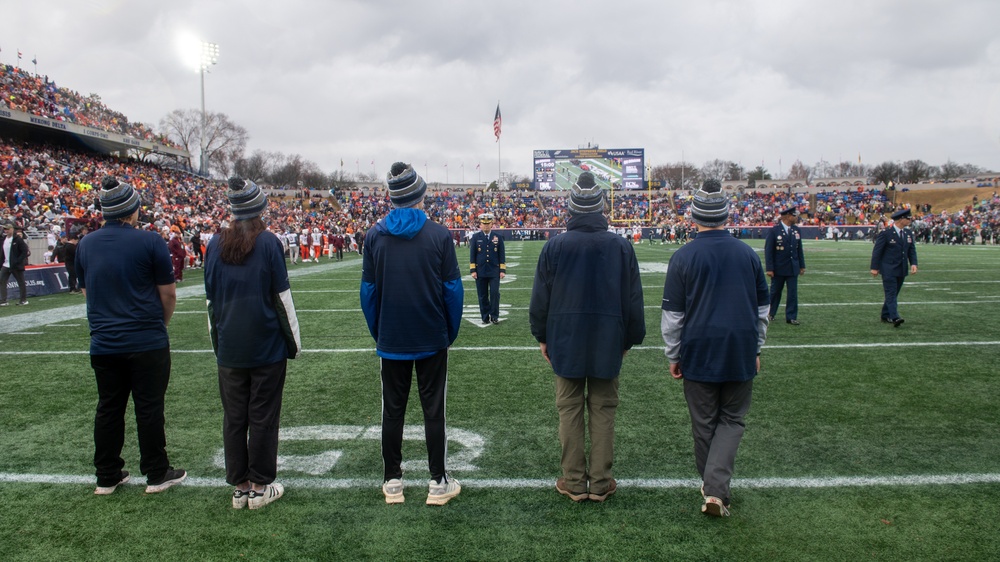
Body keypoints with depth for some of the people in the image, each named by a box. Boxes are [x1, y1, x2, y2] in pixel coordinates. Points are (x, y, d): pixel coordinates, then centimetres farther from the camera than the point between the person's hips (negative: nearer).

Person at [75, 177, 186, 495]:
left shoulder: (85, 245, 5)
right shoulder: (149, 242, -11)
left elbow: (87, 292, 15)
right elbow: (168, 293, -7)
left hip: (103, 344, 5)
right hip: (147, 343, -4)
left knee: (108, 409, 13)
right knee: (149, 409, 5)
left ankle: (107, 477, 23)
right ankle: (157, 475, 15)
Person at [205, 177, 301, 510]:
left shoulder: (216, 244, 4)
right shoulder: (268, 242, -7)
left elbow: (210, 299, 9)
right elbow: (282, 296, -7)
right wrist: (293, 341, 1)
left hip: (229, 349, 4)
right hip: (267, 346, -3)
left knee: (233, 418, 10)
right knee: (263, 417, 5)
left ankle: (239, 487, 18)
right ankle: (260, 487, 12)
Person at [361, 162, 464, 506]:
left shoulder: (374, 235, -3)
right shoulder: (439, 234, -7)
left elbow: (368, 291, 1)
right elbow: (453, 289, -5)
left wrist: (377, 333, 11)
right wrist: (450, 333, 6)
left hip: (391, 340, 1)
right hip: (433, 339, -1)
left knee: (392, 411, 11)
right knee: (433, 410, 7)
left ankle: (392, 482, 21)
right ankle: (438, 483, 14)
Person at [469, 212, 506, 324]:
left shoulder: (498, 237, 4)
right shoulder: (475, 237, 4)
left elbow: (502, 255, 5)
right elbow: (472, 255, 4)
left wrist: (502, 270, -1)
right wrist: (473, 270, -2)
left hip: (494, 271, 0)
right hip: (480, 272, 0)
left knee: (495, 293, -5)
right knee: (483, 296, 5)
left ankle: (494, 316, 6)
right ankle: (485, 317, 14)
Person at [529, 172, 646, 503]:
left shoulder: (555, 246, -6)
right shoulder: (621, 246, -4)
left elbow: (540, 297, 0)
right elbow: (633, 299, 2)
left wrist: (542, 336, 12)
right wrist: (630, 338, 13)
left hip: (566, 341, 0)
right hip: (607, 342, 1)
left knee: (570, 410, 8)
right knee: (603, 411, 9)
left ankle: (574, 482, 15)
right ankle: (600, 483, 16)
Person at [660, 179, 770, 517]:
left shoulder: (684, 257, -8)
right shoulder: (748, 254, 2)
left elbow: (672, 314, -5)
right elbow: (762, 308, 10)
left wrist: (673, 356, 6)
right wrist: (756, 349, 21)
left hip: (699, 353, -2)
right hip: (741, 353, 2)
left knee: (704, 422, 11)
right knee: (731, 419, 10)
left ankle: (710, 487, 22)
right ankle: (716, 489, -4)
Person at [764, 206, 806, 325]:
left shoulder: (796, 230, 5)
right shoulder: (774, 231, -10)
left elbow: (799, 249, 11)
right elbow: (768, 250, -11)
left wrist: (802, 265, 10)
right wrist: (769, 268, -15)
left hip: (793, 268, 4)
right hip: (778, 268, -4)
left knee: (793, 293, 2)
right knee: (775, 292, 10)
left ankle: (791, 317, 9)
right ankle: (770, 313, 26)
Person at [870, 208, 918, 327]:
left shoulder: (908, 233, 10)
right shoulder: (885, 233, -11)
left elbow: (912, 250, 11)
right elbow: (877, 251, -9)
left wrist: (913, 263, -5)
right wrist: (874, 268, -11)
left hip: (902, 270, 7)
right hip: (888, 269, -7)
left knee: (894, 293, 12)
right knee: (891, 293, -12)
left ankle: (886, 316, 22)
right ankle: (895, 317, -21)